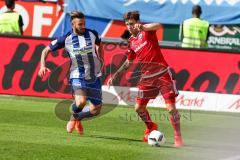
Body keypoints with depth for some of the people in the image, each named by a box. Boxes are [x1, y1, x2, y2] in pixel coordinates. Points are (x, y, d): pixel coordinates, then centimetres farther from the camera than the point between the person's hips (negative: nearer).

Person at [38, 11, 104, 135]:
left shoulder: (92, 34, 0)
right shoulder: (66, 39, -8)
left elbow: (99, 44, 25)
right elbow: (46, 50, 2)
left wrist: (101, 59, 10)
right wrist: (43, 66, -13)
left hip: (94, 77, 4)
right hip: (77, 76, -4)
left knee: (96, 110, 2)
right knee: (81, 101, -30)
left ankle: (77, 118, 34)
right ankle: (74, 118, 5)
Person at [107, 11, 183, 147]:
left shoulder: (147, 31, -7)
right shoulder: (131, 42, 10)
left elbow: (158, 25, -30)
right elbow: (129, 62, 23)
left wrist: (143, 28, -47)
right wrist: (115, 76, 21)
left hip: (162, 74, -6)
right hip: (146, 78, 6)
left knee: (171, 108, -11)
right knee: (139, 108, 8)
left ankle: (178, 137, 1)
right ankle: (151, 128, 35)